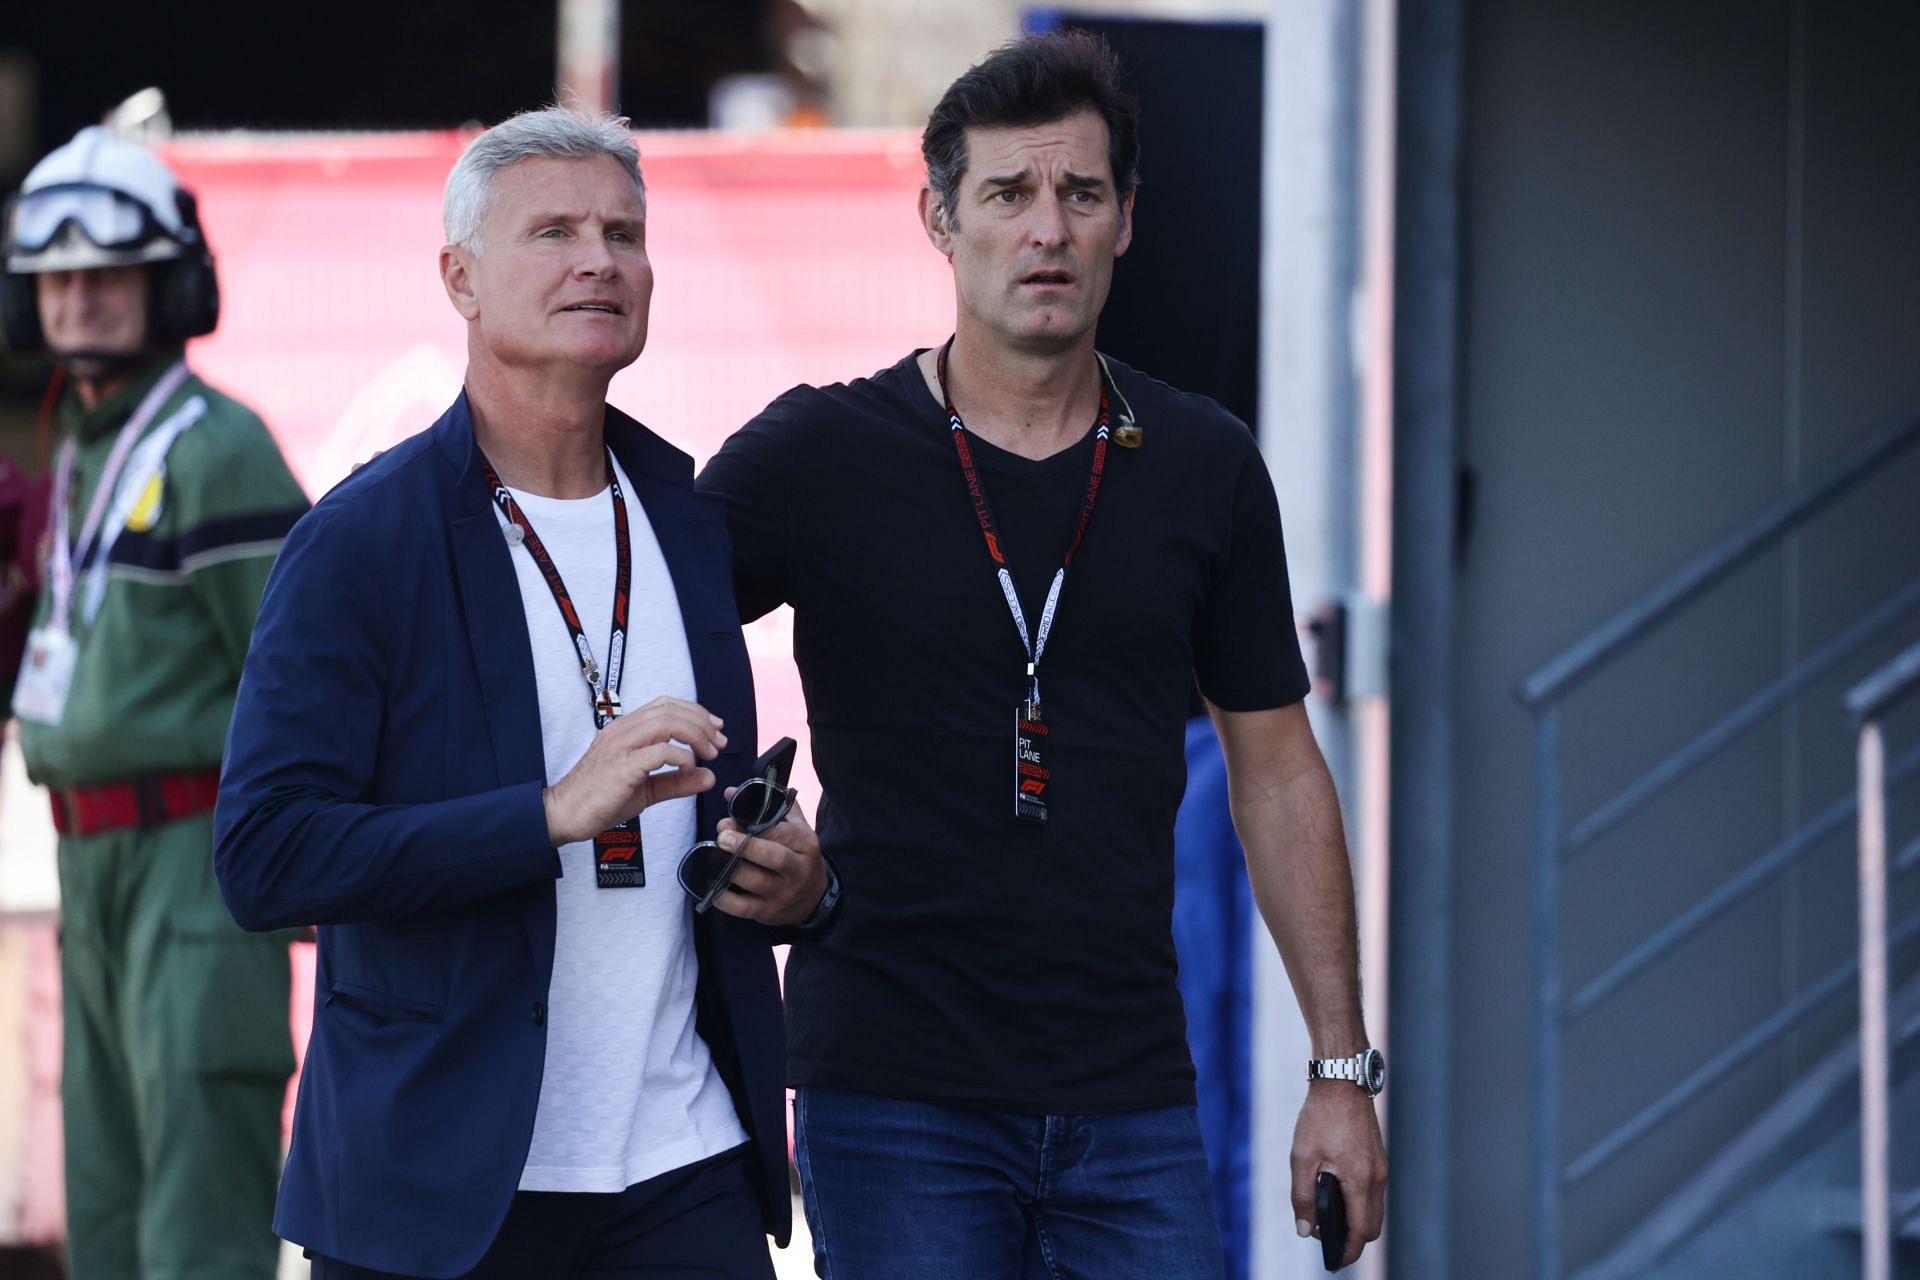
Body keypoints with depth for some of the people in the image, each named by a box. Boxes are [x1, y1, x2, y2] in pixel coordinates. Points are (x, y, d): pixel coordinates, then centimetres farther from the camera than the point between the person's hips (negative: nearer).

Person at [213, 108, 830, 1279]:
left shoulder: (693, 520, 12)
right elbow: (264, 856, -15)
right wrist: (558, 812, -21)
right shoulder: (361, 540, -6)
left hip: (689, 1173, 4)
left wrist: (794, 886, 2)